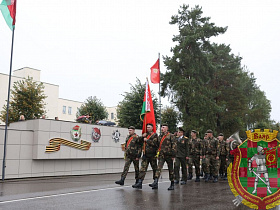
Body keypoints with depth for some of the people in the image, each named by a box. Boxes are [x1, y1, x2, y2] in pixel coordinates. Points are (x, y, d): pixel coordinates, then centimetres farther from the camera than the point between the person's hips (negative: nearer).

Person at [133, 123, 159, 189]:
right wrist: (142, 137, 0)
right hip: (145, 155, 5)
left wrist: (146, 140, -11)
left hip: (152, 155, -5)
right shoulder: (146, 134, 16)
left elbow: (154, 143, -17)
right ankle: (139, 183, -10)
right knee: (143, 169, -4)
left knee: (154, 169, 9)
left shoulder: (155, 135, -2)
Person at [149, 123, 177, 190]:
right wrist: (158, 153, 17)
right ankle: (155, 183, -18)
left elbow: (174, 145, -9)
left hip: (168, 155, -4)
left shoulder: (171, 136, -4)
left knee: (170, 169, 5)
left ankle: (172, 185, 16)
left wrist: (173, 155, -14)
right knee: (159, 168, -10)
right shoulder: (160, 136, 14)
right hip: (161, 155, 4)